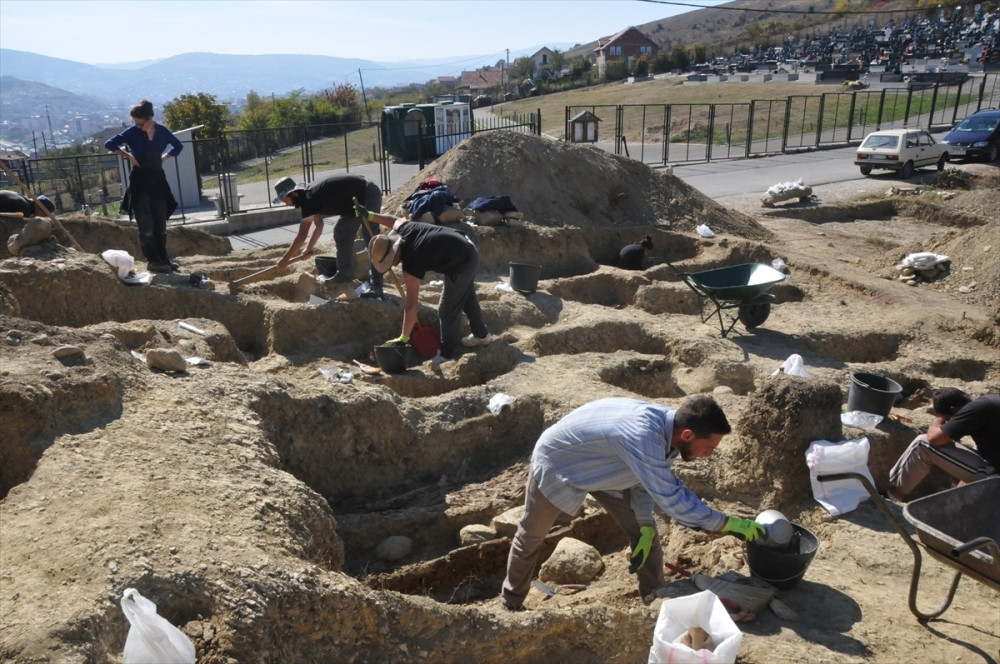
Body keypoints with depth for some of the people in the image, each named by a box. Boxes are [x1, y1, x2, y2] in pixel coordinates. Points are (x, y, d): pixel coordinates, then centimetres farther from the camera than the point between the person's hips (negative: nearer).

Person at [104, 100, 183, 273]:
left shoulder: (162, 131, 2)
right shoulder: (132, 132, -6)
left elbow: (178, 146, 19)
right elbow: (109, 144, -3)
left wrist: (164, 158, 8)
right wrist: (128, 156, -8)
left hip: (158, 180, 4)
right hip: (140, 181, -4)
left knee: (160, 224, 9)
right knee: (146, 226, -5)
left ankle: (163, 259, 16)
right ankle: (152, 261, -2)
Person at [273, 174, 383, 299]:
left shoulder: (309, 199, -20)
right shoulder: (310, 196, 8)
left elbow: (302, 235, -16)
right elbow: (318, 225, 19)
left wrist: (285, 259, -7)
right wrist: (308, 249, 14)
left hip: (368, 194, -10)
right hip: (357, 199, 10)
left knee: (370, 238, -18)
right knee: (341, 231, 16)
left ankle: (375, 286, -22)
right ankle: (345, 274, 24)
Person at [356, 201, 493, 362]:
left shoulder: (411, 265, -28)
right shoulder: (402, 229, -10)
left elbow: (411, 307, -25)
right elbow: (394, 219, 18)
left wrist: (404, 338, -18)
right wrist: (369, 215, 17)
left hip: (461, 264, -10)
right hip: (468, 249, 10)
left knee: (448, 310, -1)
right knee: (467, 297, 28)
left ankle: (447, 355, 13)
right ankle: (482, 334, 47)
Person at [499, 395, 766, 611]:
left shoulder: (666, 424, -17)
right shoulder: (643, 435, -43)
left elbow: (647, 477, -1)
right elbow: (671, 499, -38)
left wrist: (646, 525, -10)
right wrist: (728, 523, -31)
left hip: (602, 467, 7)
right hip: (557, 463, -7)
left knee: (646, 536, 1)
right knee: (530, 539, 13)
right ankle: (510, 604, 36)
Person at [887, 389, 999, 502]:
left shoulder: (974, 409, -20)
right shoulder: (989, 399, 7)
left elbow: (933, 438, -20)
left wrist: (939, 417, -2)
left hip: (990, 475, -9)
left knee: (923, 444, -8)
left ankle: (896, 492, 8)